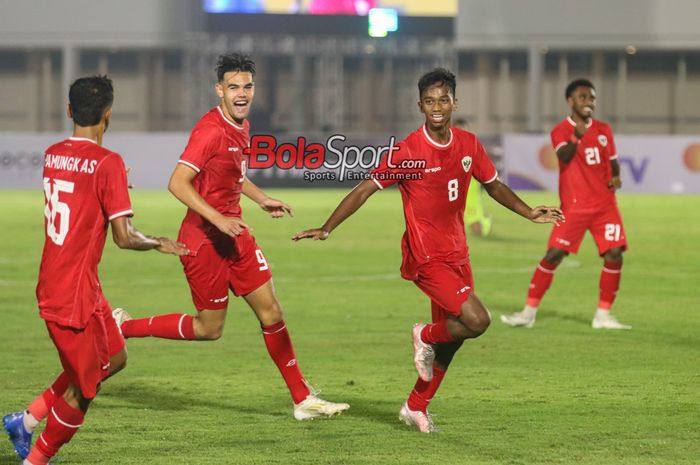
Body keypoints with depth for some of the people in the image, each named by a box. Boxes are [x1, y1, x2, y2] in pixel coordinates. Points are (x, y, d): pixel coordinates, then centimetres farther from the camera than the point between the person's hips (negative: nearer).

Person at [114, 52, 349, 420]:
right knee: (209, 329, 2)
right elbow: (178, 183, -24)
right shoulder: (211, 130, -20)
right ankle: (124, 328, 17)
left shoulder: (241, 127, 9)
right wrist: (218, 219, -29)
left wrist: (263, 200, 14)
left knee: (271, 312, 7)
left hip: (233, 232, 8)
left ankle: (302, 399, 12)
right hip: (204, 238, -8)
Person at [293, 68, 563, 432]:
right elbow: (365, 189, -12)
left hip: (457, 254, 7)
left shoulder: (468, 144, 3)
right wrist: (326, 229, -18)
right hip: (426, 258, -7)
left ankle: (417, 407, 29)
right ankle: (427, 337, 10)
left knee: (451, 336, 13)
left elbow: (493, 185, 19)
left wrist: (530, 213, 14)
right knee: (477, 320, -20)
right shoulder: (407, 152, -15)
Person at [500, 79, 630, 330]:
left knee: (614, 255, -8)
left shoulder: (604, 130, 10)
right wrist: (577, 137, -40)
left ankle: (603, 315, 4)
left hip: (605, 204, 4)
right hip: (574, 206, -4)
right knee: (553, 255, -9)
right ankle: (529, 312, -1)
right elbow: (564, 156, -22)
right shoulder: (561, 130, -4)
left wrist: (616, 177, -2)